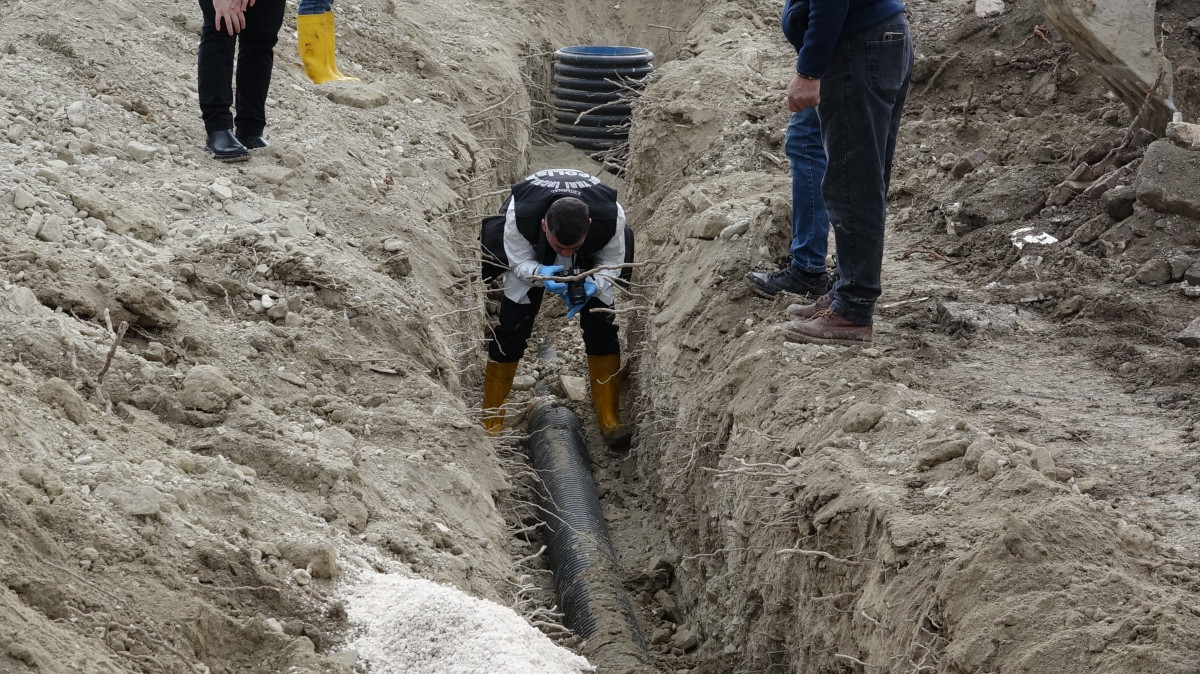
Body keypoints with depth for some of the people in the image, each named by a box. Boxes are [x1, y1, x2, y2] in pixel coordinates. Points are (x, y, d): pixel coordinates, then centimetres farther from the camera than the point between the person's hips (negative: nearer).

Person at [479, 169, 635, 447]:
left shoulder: (612, 216, -40)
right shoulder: (519, 215, -43)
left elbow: (611, 263, -21)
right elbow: (519, 261, -24)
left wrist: (592, 285, -42)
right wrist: (540, 274, -46)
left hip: (590, 262, 1)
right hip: (530, 261, -1)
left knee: (602, 327, -7)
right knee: (512, 325, -8)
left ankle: (609, 418, 6)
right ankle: (491, 420, 4)